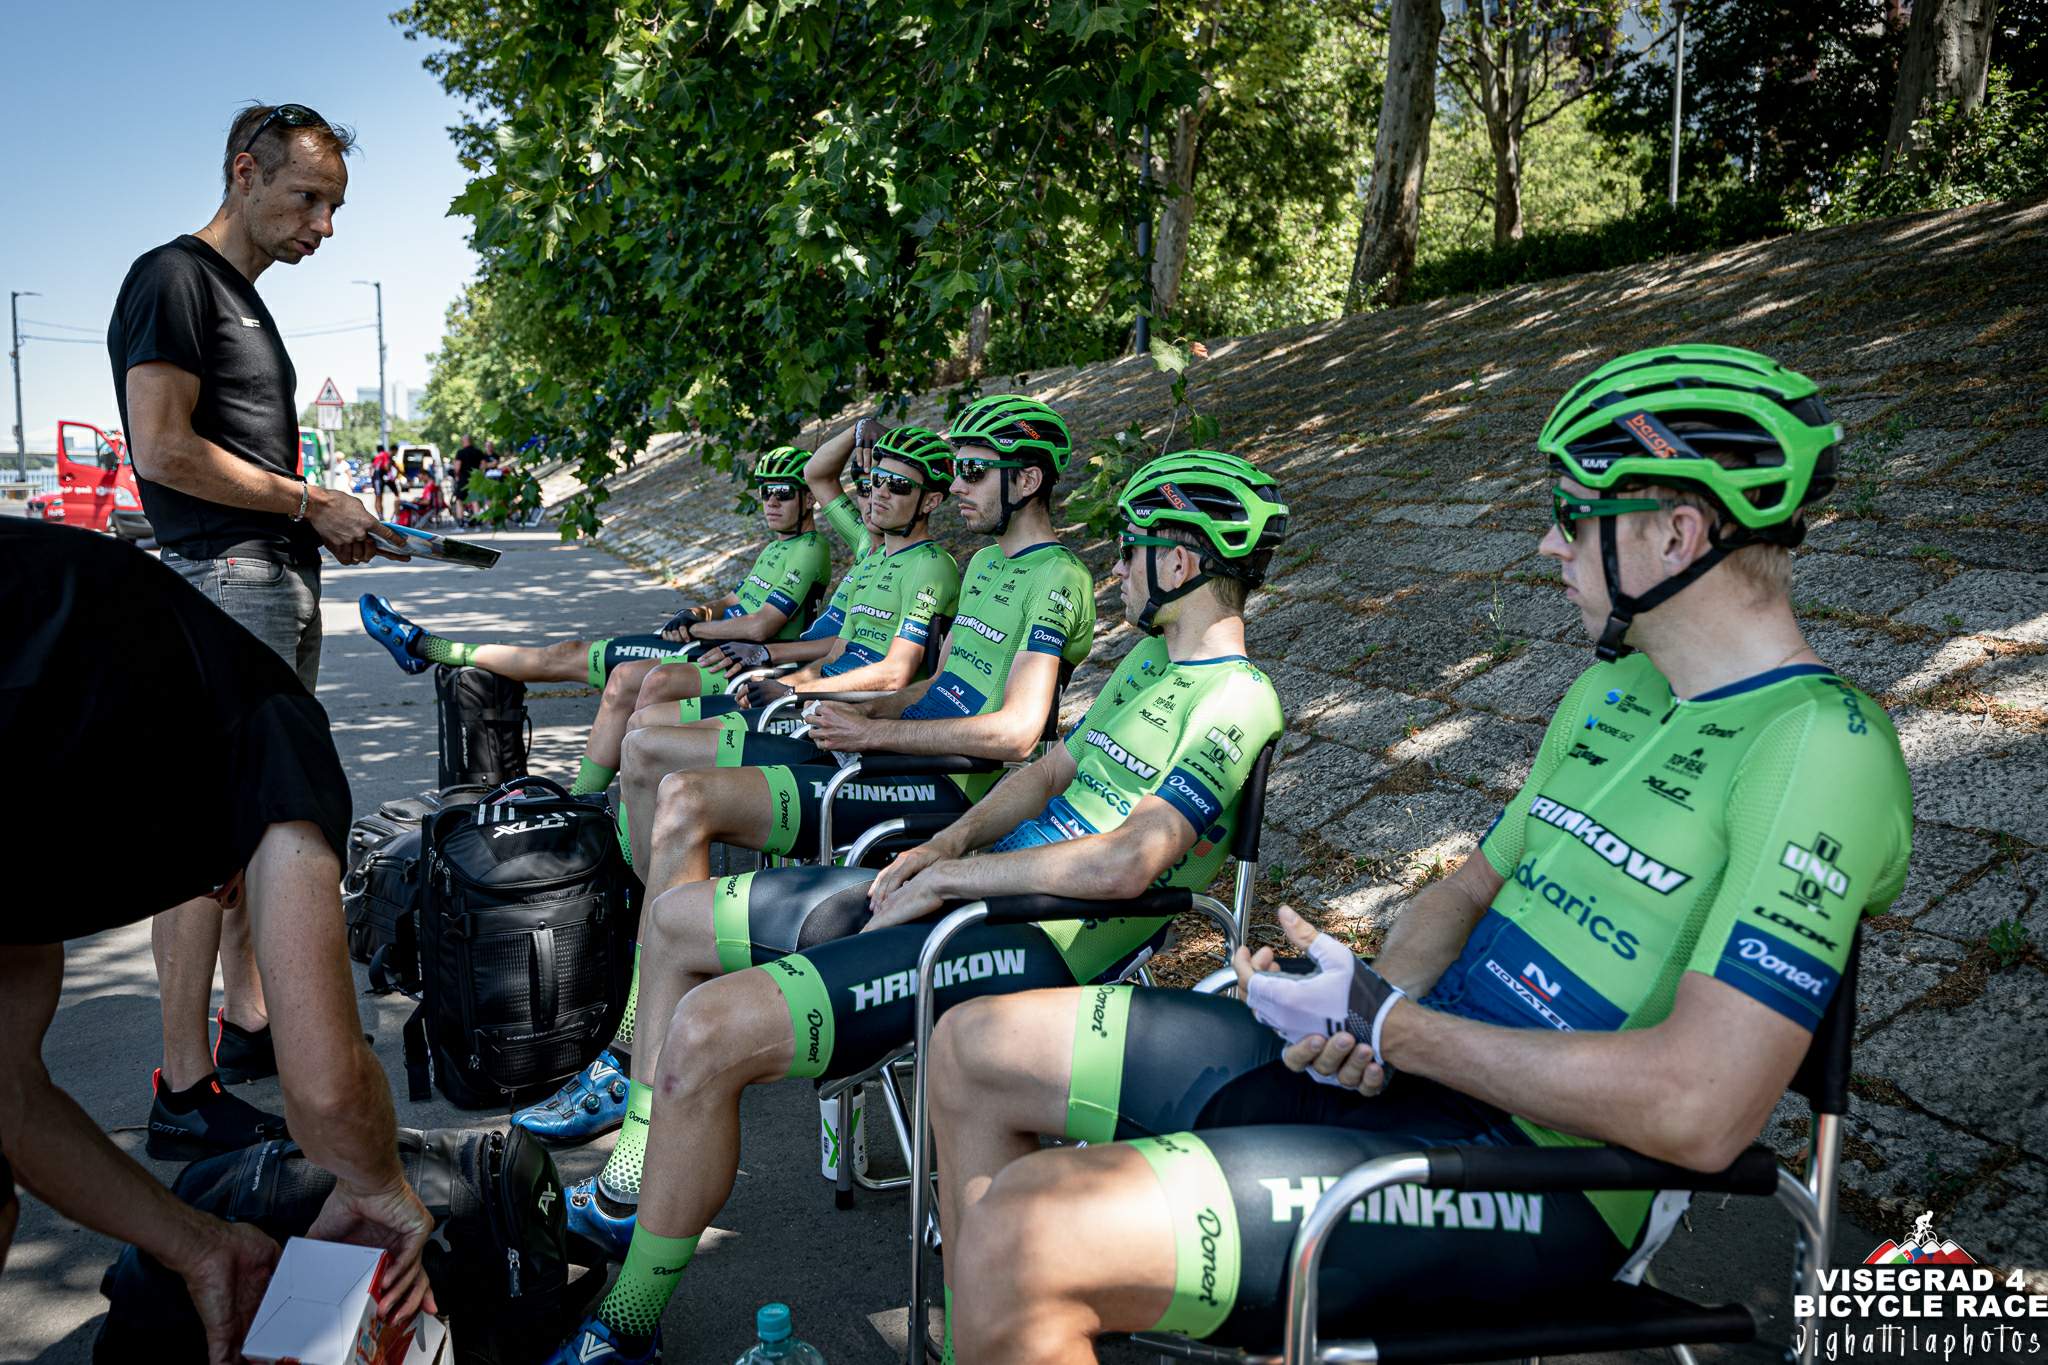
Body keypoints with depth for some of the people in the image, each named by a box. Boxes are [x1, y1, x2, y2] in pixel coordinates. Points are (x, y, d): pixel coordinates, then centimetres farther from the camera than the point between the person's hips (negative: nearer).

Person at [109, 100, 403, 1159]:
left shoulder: (246, 300, 22)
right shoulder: (174, 278, -7)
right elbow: (163, 448, -17)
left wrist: (321, 521, 10)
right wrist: (310, 502, -11)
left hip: (279, 580, 10)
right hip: (221, 582, -10)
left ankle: (249, 1022, 26)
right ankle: (183, 1093, -4)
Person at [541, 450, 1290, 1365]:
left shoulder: (1236, 702, -14)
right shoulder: (1149, 658, 17)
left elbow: (1123, 863, -25)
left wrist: (946, 879, -16)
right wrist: (947, 844, 2)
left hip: (1029, 943, -11)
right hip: (964, 888, 11)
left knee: (706, 1035, -25)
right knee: (671, 920, 12)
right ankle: (634, 1192, 20)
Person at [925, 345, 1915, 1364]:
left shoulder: (1821, 746, -15)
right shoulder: (1609, 692, 14)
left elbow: (1698, 1112, -23)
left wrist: (1388, 1022, -17)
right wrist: (1365, 1003, -4)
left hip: (1535, 1175, -9)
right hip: (1393, 1068, 9)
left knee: (1018, 1235, -27)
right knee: (977, 1048, 8)